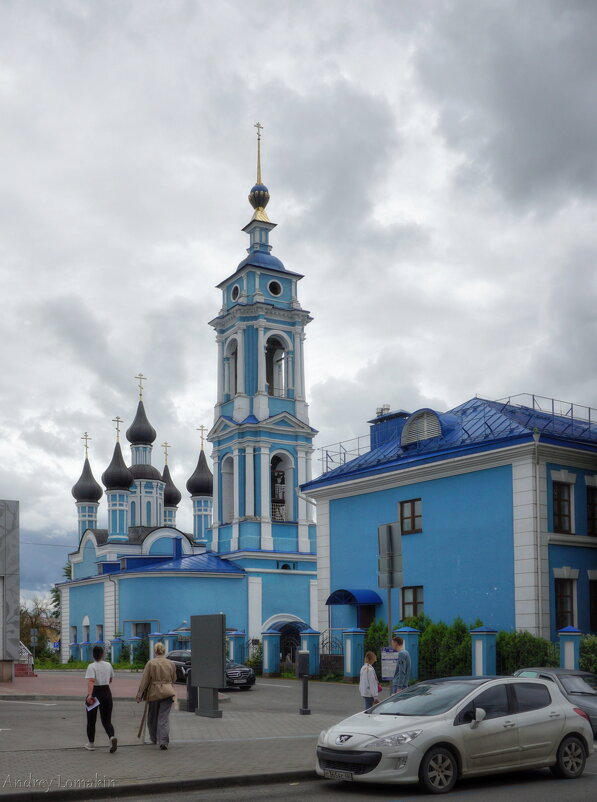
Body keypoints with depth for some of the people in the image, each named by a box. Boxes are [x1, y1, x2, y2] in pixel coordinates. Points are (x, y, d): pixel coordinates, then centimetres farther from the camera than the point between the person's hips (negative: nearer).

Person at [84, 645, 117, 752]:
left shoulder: (91, 666, -12)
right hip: (106, 693, 4)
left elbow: (91, 681, -26)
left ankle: (91, 743, 25)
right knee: (106, 720, 6)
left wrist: (89, 695, -35)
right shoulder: (108, 665, 4)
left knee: (91, 720, 15)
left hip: (95, 693, -4)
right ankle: (112, 737, -22)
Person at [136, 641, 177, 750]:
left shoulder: (150, 663, -8)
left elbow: (144, 681, -7)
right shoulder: (171, 664, 3)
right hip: (167, 693, 2)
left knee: (152, 717, 17)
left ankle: (154, 738, 32)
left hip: (153, 693, -2)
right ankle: (163, 741, -15)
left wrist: (139, 695, -3)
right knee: (164, 717, -1)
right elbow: (174, 679, 15)